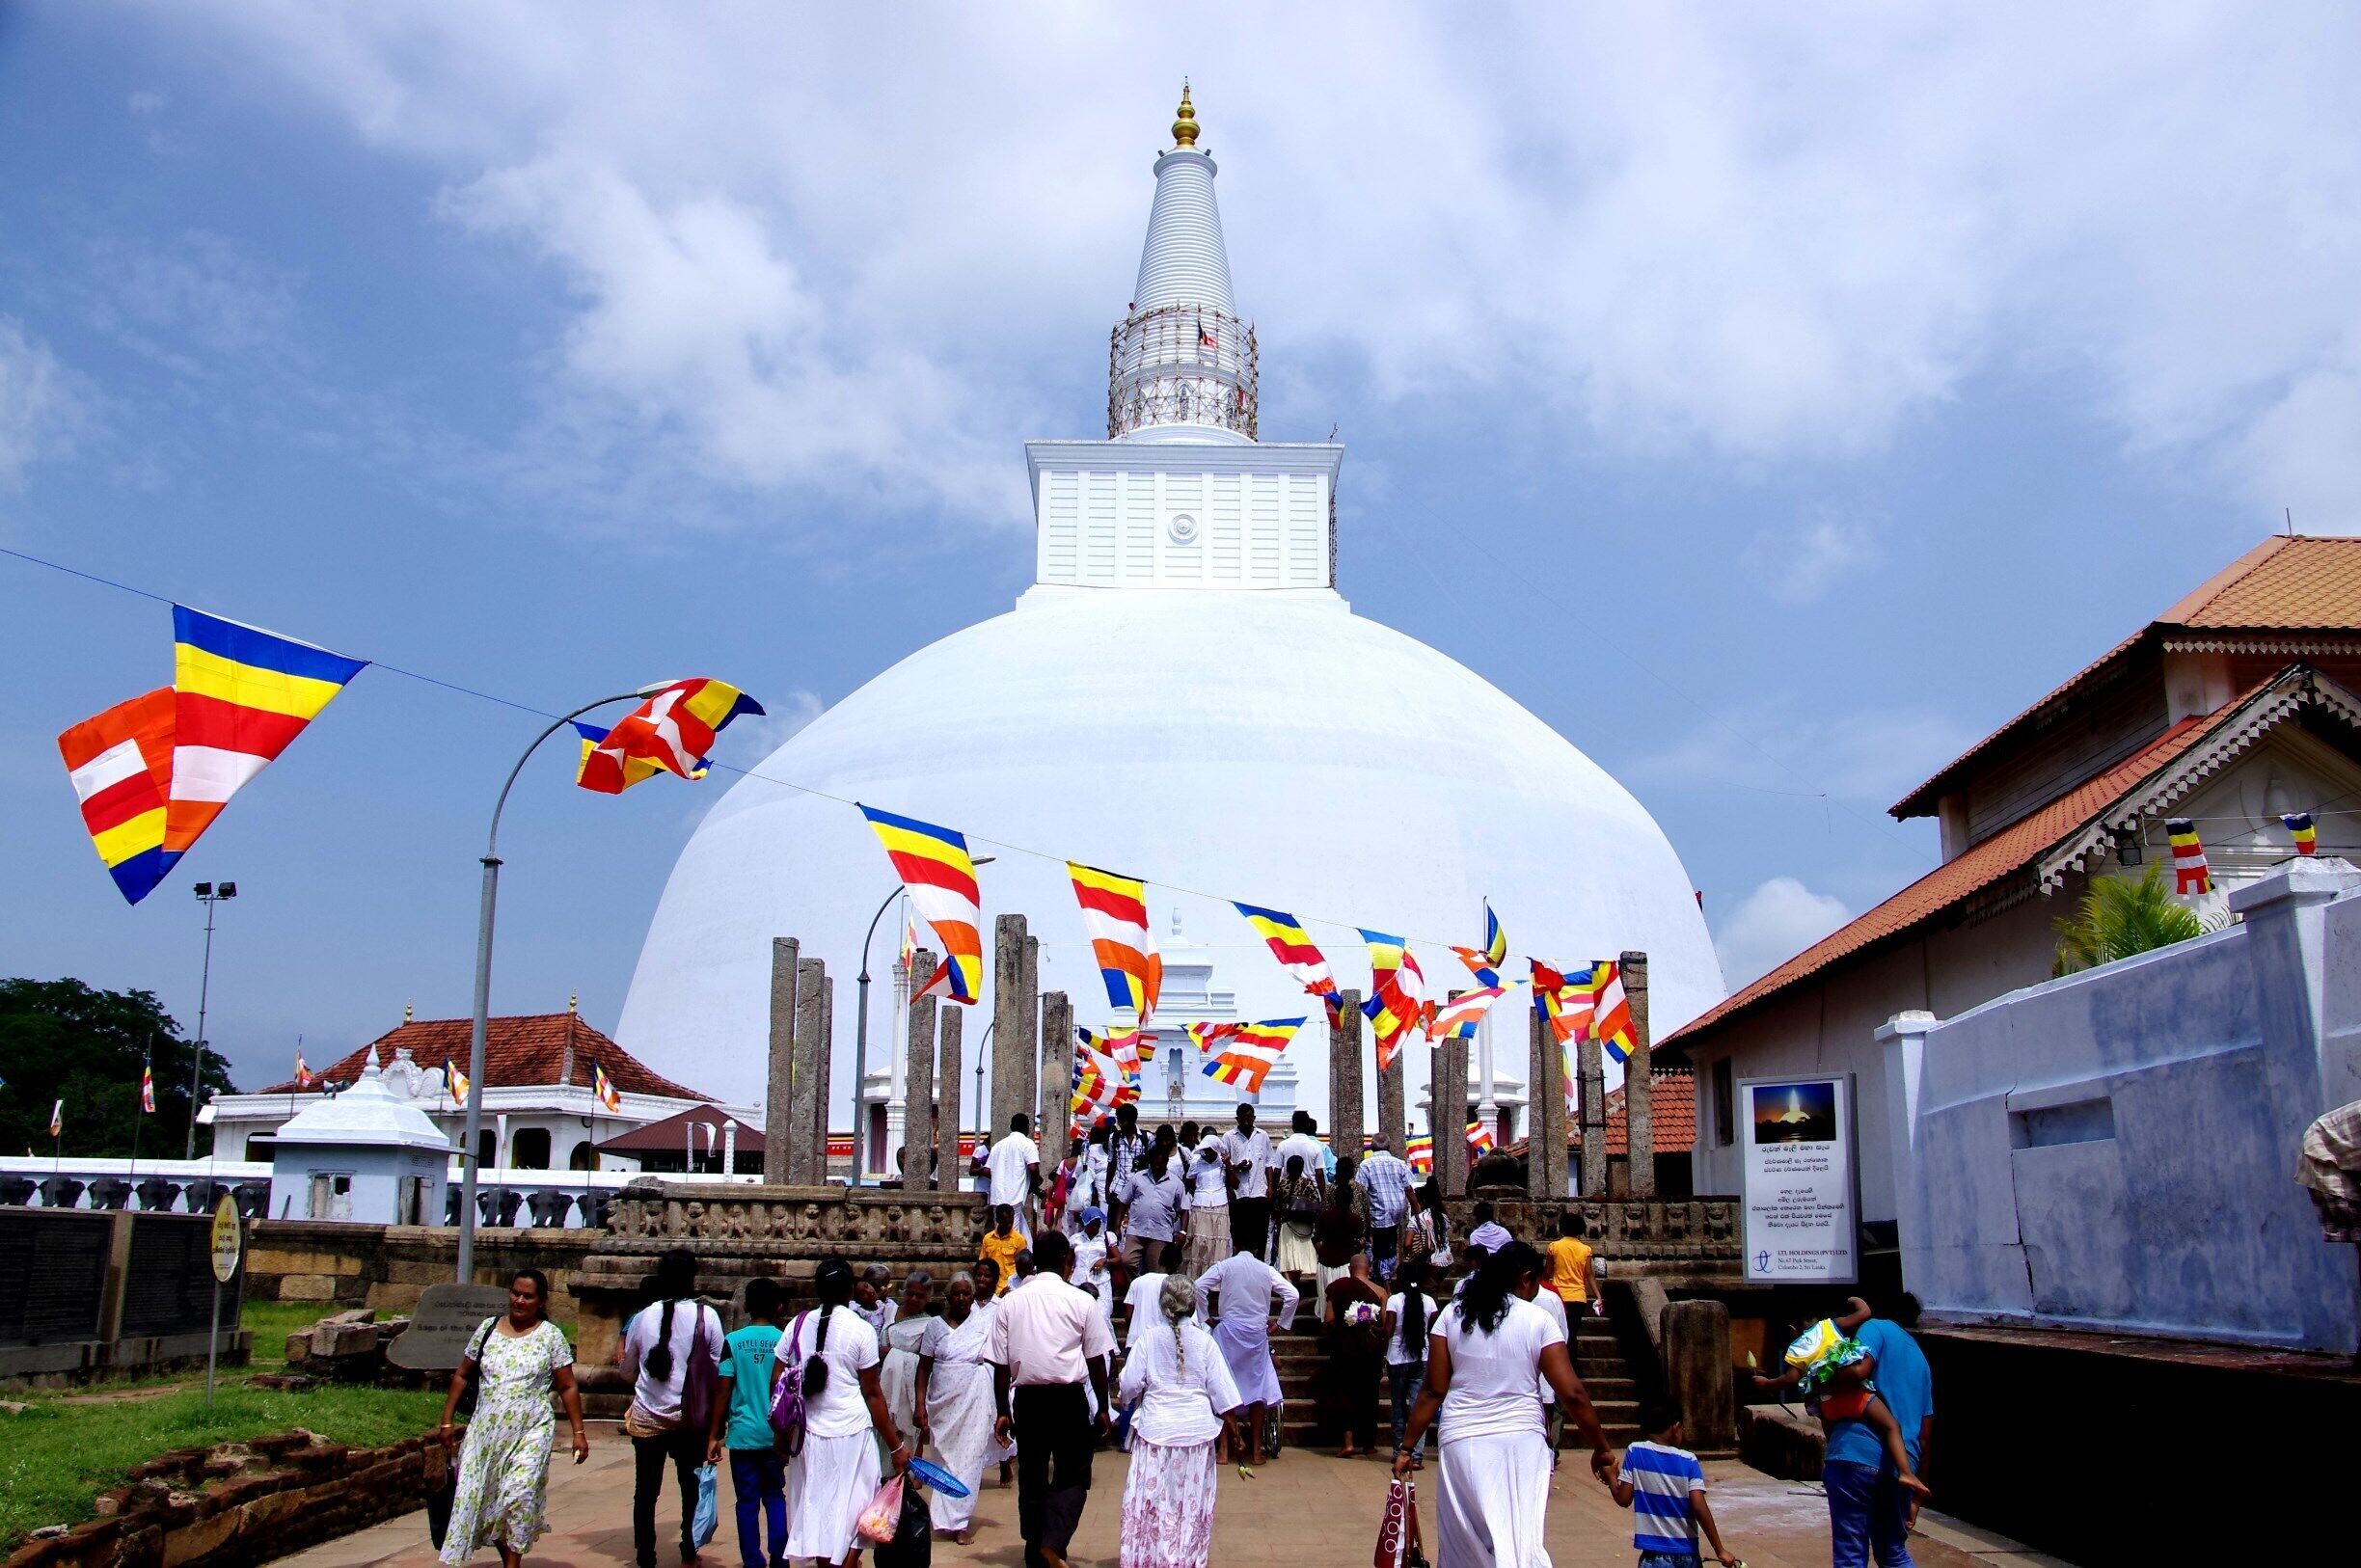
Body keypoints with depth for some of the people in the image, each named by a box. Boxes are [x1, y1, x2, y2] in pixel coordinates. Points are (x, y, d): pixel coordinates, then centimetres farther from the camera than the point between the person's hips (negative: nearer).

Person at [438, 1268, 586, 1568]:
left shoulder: (550, 1336, -2)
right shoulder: (487, 1329, 6)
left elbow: (568, 1388, 0)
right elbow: (462, 1376, 13)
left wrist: (578, 1433, -3)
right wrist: (446, 1420, 9)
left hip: (531, 1433, -3)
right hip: (486, 1431, 3)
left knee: (519, 1496, -17)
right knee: (481, 1498, 3)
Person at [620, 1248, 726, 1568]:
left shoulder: (643, 1317, -3)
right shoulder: (707, 1316, -9)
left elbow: (627, 1371, 9)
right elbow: (718, 1371, -6)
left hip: (647, 1418, 1)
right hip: (692, 1419, -1)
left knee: (645, 1493, 9)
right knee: (692, 1487, 17)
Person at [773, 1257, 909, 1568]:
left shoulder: (799, 1325, 2)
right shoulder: (861, 1330, -8)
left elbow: (776, 1381, 3)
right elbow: (872, 1393, -7)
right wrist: (896, 1445, -1)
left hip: (808, 1432, 4)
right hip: (851, 1431, -4)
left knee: (816, 1506, 15)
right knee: (854, 1507, 9)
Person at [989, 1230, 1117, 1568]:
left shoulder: (1010, 1302, 2)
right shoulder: (1082, 1302, -4)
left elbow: (1000, 1364, 2)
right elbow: (1096, 1362, 0)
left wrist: (1003, 1412, 10)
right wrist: (1103, 1409, 10)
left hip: (1026, 1399, 3)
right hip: (1070, 1399, -2)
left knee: (1031, 1479, 14)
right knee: (1073, 1476, 9)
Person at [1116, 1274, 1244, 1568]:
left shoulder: (1147, 1340, -4)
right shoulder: (1204, 1342, -3)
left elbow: (1130, 1385, -2)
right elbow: (1220, 1390, -1)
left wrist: (1131, 1400, 20)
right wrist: (1228, 1423, 12)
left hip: (1155, 1430, -1)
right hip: (1198, 1431, 1)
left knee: (1152, 1504, 5)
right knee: (1192, 1506, 9)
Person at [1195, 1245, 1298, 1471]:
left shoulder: (1225, 1266, 1)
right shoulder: (1266, 1270, 6)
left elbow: (1199, 1287, -9)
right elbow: (1292, 1295, 2)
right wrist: (1280, 1323, 12)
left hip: (1229, 1329, -2)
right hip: (1258, 1332, 2)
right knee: (1256, 1385, 10)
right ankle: (1256, 1450, 12)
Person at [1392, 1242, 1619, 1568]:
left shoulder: (1452, 1316, 3)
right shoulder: (1538, 1321, -1)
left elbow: (1433, 1391, 0)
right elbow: (1573, 1394, -4)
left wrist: (1406, 1447, 5)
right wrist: (1602, 1449, 6)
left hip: (1463, 1441, 1)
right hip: (1522, 1440, -1)